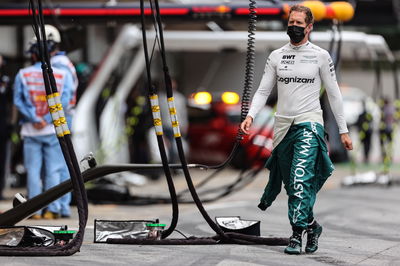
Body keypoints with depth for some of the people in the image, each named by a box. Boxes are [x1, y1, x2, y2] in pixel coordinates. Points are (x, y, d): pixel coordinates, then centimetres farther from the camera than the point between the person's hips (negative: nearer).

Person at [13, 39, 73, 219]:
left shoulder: (23, 74, 3)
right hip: (54, 130, 0)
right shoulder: (63, 74, 3)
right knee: (53, 170, 3)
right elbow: (64, 100, -8)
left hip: (30, 130, 0)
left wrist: (34, 119, -9)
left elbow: (18, 100, -6)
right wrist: (47, 120, -8)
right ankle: (51, 209, -1)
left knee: (33, 170, 4)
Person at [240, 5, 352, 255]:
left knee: (300, 180, -19)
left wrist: (343, 130, 4)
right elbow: (263, 91, 9)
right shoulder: (276, 56, 10)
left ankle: (297, 234, -19)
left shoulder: (320, 56, 2)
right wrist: (250, 115, -10)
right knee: (292, 184, 9)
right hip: (283, 126, 4)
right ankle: (311, 225, 27)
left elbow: (334, 94, 6)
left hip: (309, 124, -4)